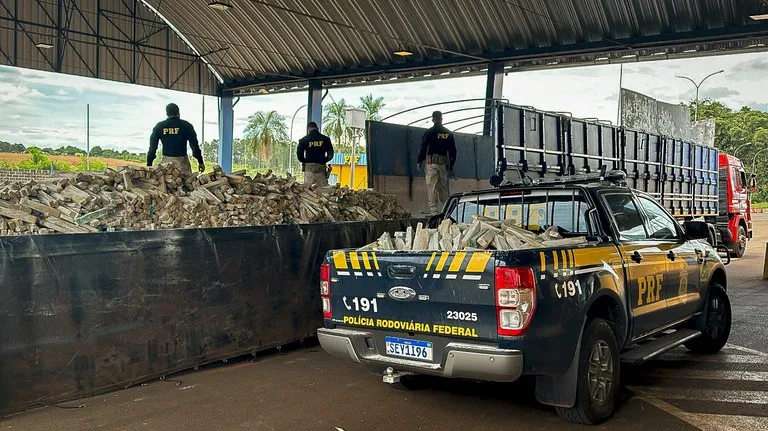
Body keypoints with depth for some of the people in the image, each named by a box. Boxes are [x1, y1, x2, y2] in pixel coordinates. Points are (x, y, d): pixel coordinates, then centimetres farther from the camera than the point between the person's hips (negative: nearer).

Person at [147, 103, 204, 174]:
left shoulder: (159, 126, 7)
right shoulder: (186, 125, 0)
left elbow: (152, 146, 7)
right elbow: (194, 145, -2)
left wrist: (149, 164, 12)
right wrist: (200, 162, 3)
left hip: (166, 161, 3)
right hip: (182, 161, -2)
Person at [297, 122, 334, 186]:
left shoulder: (304, 140, 2)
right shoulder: (325, 139, 5)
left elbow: (299, 154, 0)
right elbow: (330, 154, 5)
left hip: (309, 167, -1)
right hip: (321, 167, 1)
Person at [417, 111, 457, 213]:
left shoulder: (429, 132, -2)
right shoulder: (449, 133, 10)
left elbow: (423, 148, -4)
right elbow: (453, 151, 12)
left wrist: (419, 162, 6)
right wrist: (451, 166, 18)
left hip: (431, 162, -4)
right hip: (444, 162, 4)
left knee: (431, 185, -5)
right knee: (443, 186, 9)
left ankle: (433, 209, -12)